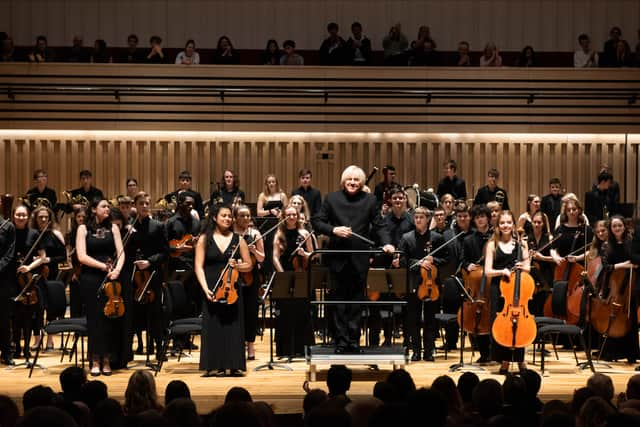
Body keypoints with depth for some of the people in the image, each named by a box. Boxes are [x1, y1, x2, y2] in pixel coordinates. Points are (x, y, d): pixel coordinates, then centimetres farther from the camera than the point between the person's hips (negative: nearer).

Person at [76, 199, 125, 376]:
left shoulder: (113, 228, 10)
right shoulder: (83, 229, 4)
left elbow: (120, 253, 3)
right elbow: (82, 256, -5)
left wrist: (116, 270, -15)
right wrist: (104, 266, -10)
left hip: (111, 277, 2)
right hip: (91, 279, -2)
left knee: (110, 317, -1)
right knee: (95, 317, -2)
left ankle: (106, 359, 7)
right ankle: (95, 361, 4)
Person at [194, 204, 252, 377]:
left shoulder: (238, 239, 8)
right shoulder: (205, 239, 4)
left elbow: (249, 265, 11)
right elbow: (198, 266, -1)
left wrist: (237, 266, -11)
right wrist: (205, 288, -13)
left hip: (232, 289, 1)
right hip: (212, 290, -1)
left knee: (233, 327, 0)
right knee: (212, 328, 0)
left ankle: (233, 366, 4)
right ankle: (214, 366, 4)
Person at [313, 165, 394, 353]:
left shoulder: (369, 200, 5)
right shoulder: (331, 198, 4)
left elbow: (379, 225, 4)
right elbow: (317, 222, 4)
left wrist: (386, 243, -13)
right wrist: (333, 230, -14)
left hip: (360, 258, 0)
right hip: (338, 258, 0)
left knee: (356, 300, 5)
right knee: (339, 300, 4)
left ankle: (354, 340, 12)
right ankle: (341, 340, 9)